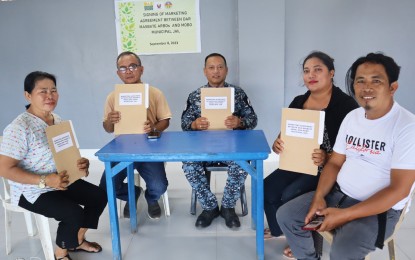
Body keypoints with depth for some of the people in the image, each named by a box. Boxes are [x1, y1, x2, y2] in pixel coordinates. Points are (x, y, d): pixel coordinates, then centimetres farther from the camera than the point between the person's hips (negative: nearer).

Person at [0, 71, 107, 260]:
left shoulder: (57, 120, 3)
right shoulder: (18, 128, -23)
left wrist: (81, 163, -11)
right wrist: (44, 180, -30)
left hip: (62, 180, 8)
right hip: (32, 190, -8)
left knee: (99, 196, 1)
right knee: (75, 213, -24)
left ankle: (78, 240, 23)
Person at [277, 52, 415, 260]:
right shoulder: (352, 117, 5)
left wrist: (345, 215, -23)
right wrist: (319, 197, -8)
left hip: (379, 208, -6)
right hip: (338, 193, 7)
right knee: (285, 215, -1)